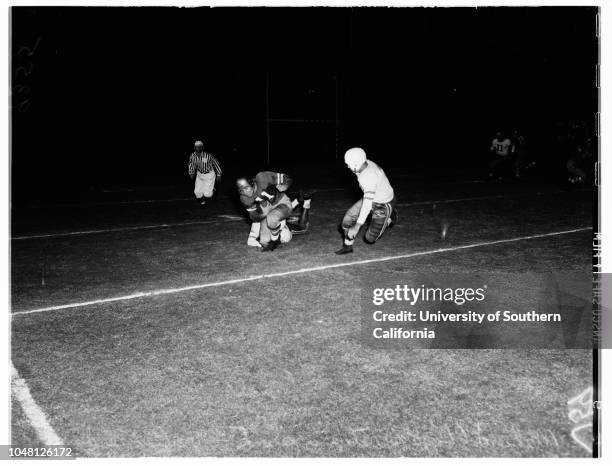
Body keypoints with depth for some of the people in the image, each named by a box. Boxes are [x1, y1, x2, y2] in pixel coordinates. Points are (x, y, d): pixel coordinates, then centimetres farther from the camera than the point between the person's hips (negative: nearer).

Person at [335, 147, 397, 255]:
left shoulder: (369, 177, -38)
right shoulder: (366, 163, -13)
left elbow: (368, 204, -38)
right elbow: (379, 171, 8)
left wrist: (357, 227, -37)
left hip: (383, 205, -8)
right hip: (373, 198, 8)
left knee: (370, 238, 4)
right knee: (348, 218, -2)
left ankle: (390, 218, 24)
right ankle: (347, 246, 18)